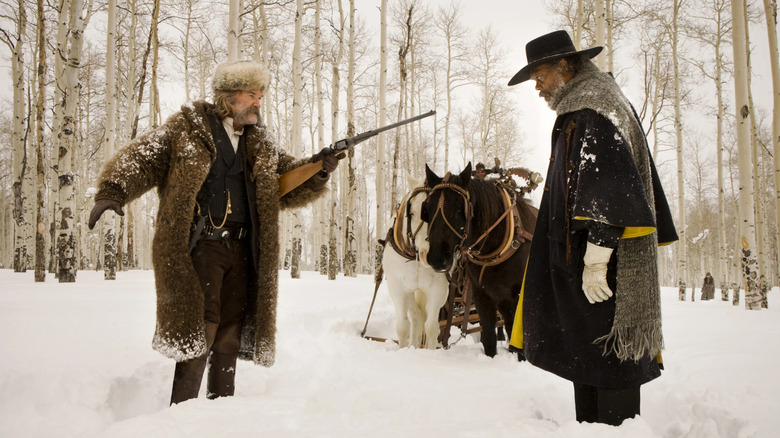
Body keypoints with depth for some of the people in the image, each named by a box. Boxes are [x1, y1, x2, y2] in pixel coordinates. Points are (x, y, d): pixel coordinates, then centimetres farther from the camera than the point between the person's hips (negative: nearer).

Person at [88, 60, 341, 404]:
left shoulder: (261, 145, 19)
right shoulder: (187, 128, 4)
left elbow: (290, 184, 16)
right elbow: (142, 158, -3)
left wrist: (317, 169, -3)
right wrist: (113, 192, -19)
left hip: (242, 250, 5)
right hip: (200, 244, -5)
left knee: (230, 336, 8)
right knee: (200, 328, -11)